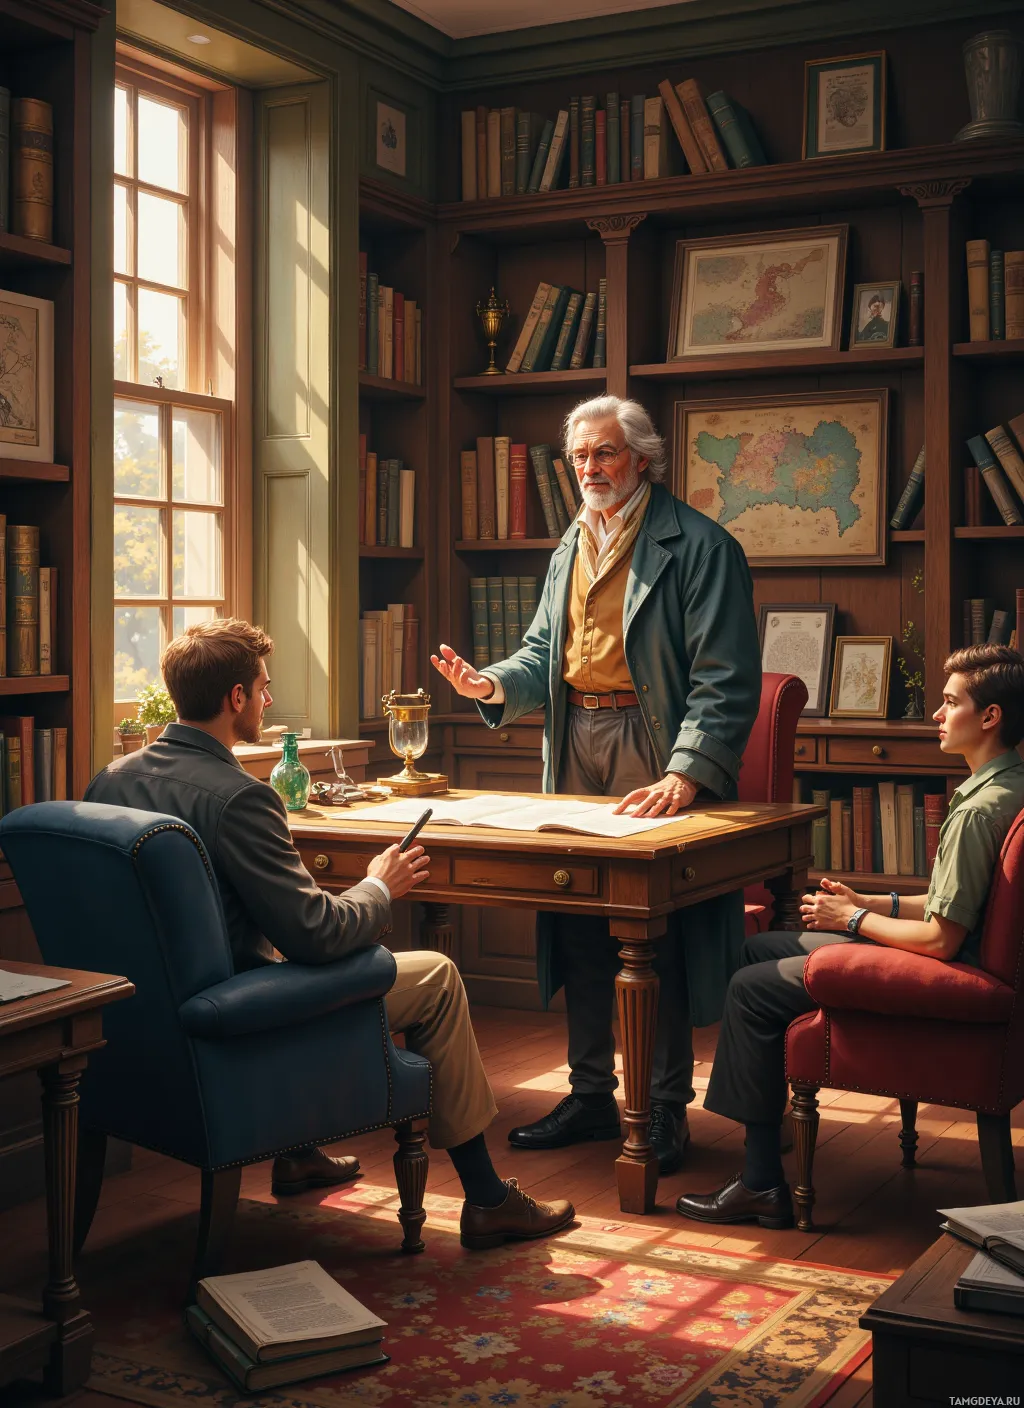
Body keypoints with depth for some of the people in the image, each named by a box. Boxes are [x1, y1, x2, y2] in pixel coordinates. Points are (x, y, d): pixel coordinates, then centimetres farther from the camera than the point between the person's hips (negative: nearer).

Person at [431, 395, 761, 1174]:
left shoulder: (700, 547, -8)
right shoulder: (571, 547, 16)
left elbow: (726, 680, -14)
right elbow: (544, 650, 20)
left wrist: (686, 773, -24)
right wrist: (496, 684, -2)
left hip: (654, 757, -6)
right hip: (576, 747, 7)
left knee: (657, 934, -2)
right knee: (579, 930, 11)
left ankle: (665, 1110, 13)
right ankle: (591, 1095, 25)